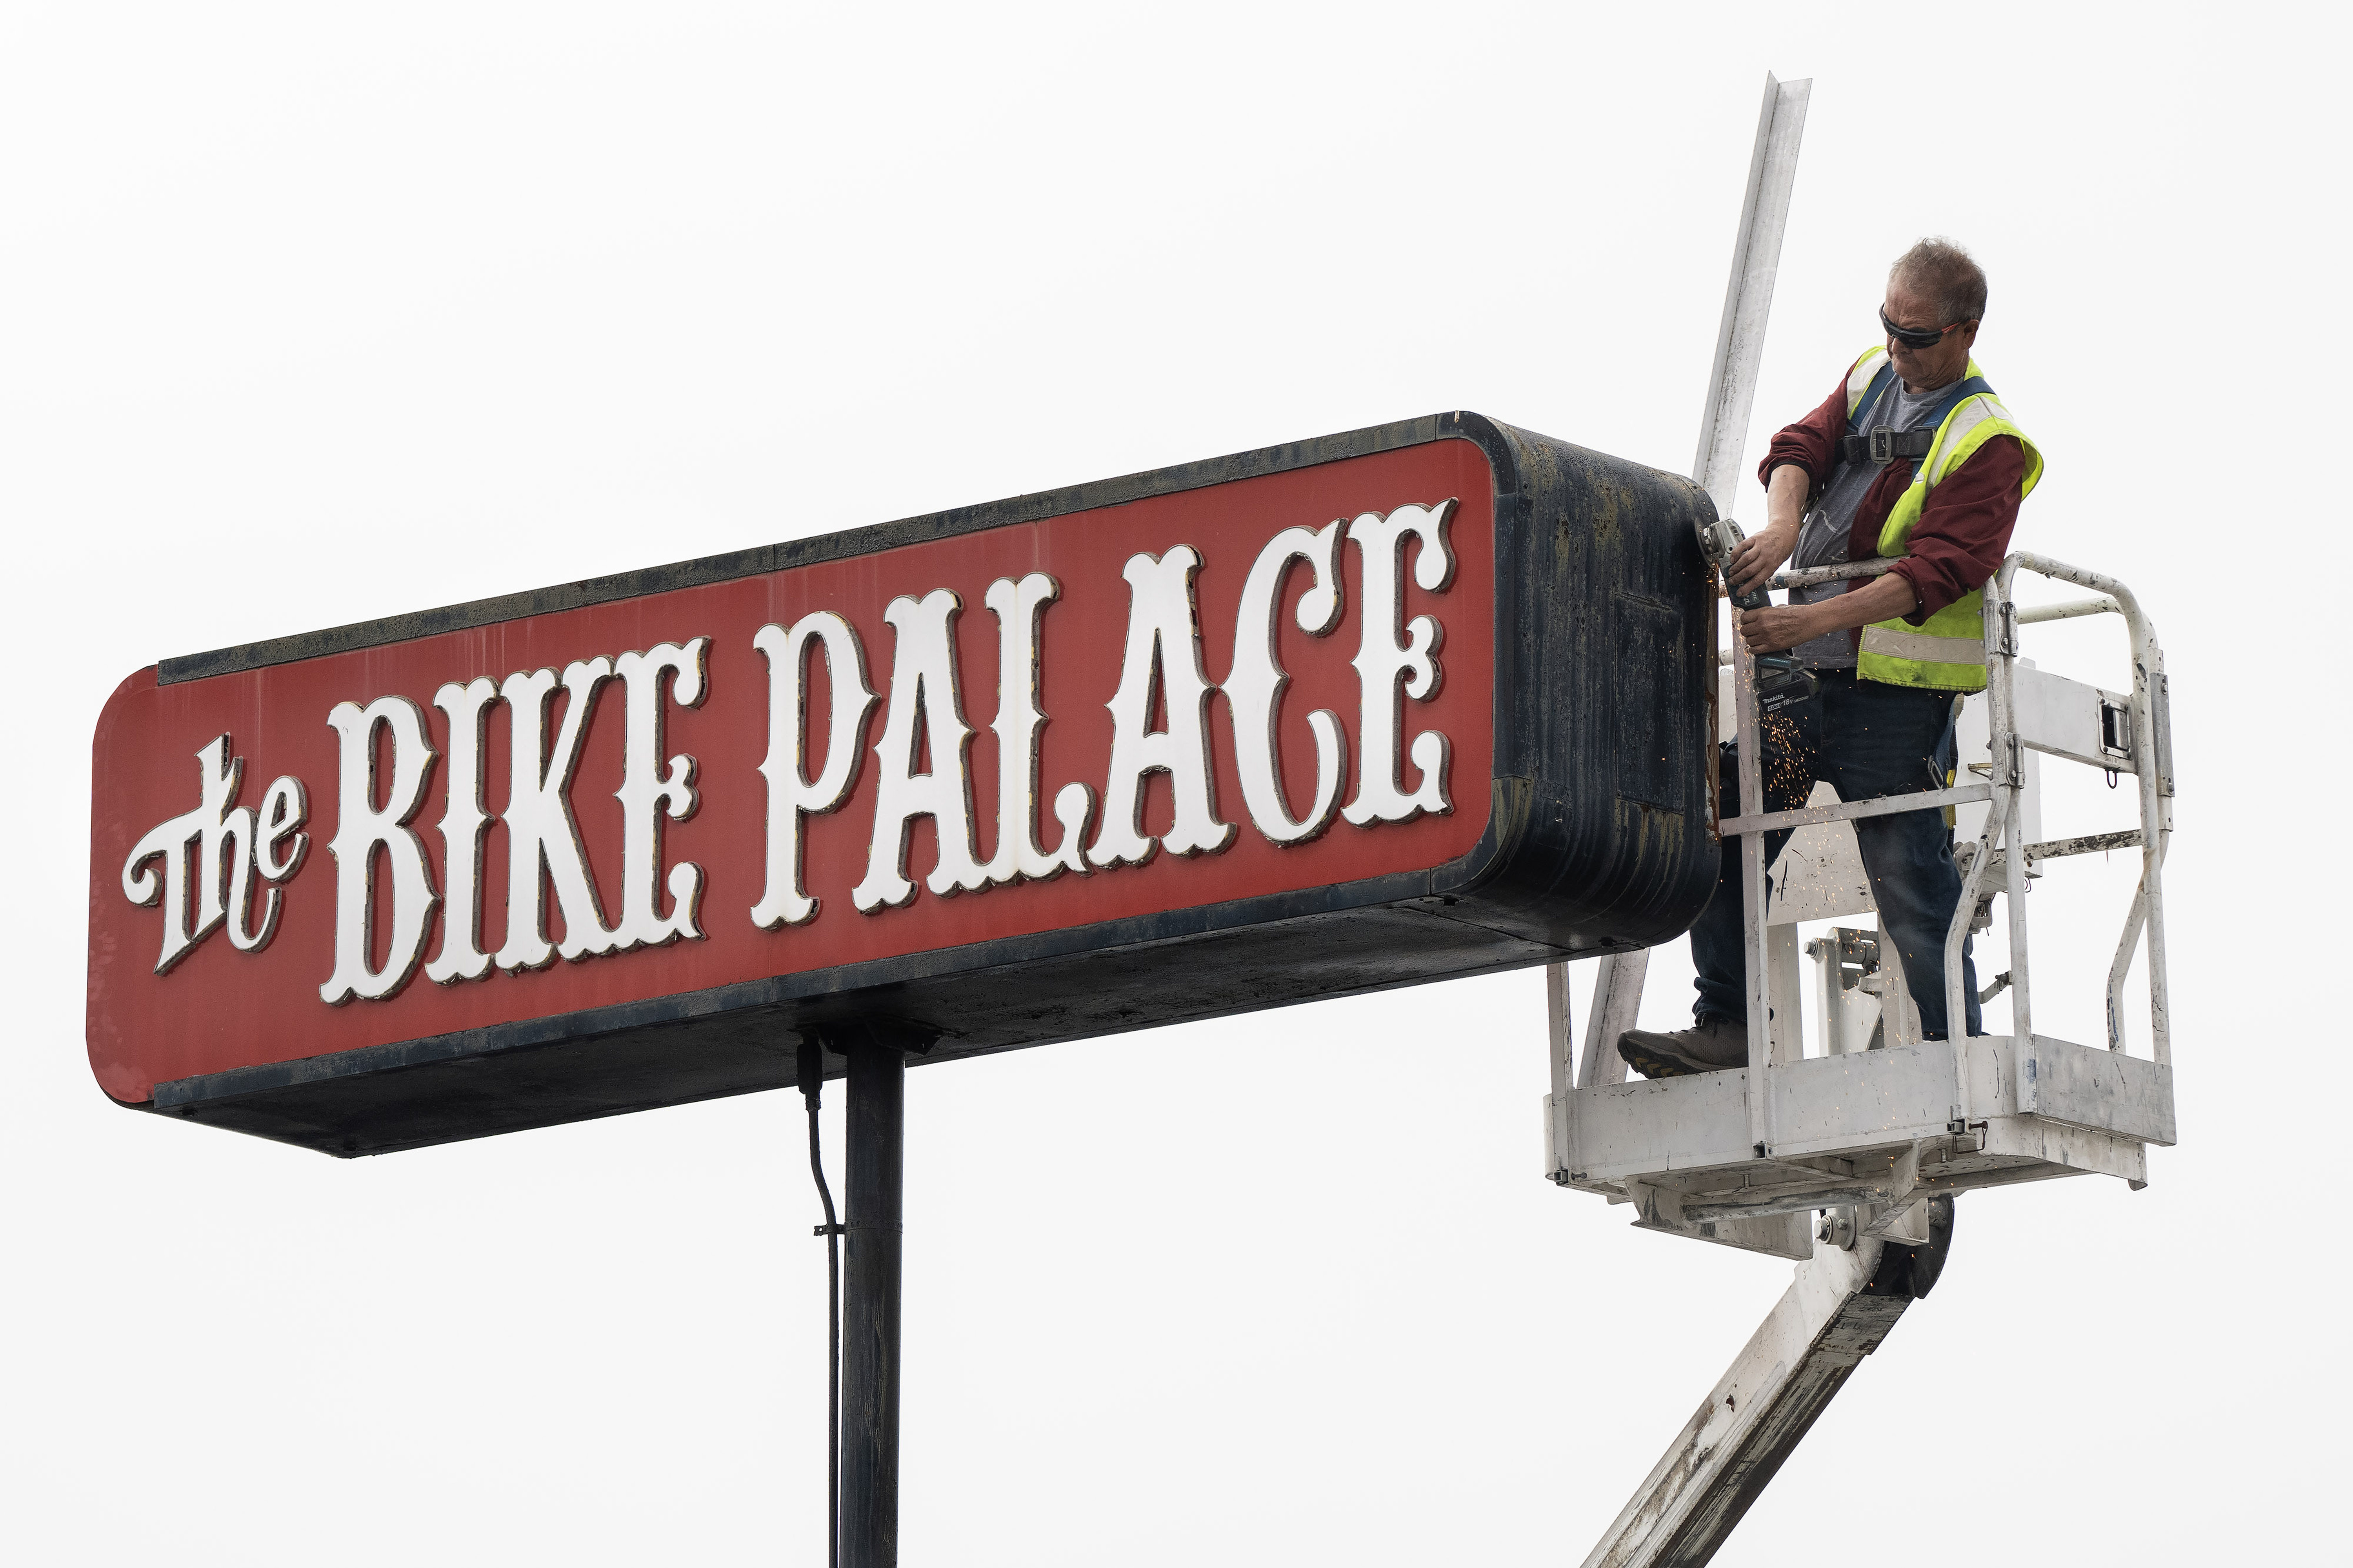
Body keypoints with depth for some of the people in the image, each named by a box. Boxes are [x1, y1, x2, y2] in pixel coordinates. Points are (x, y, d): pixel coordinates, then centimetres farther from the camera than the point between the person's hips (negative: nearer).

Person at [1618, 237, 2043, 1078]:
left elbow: (1936, 575, -20)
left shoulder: (1985, 444, -9)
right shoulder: (1870, 379, 13)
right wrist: (1782, 521, -23)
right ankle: (1727, 1027, 5)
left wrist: (1814, 621, -30)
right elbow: (1802, 448, 1)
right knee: (1725, 830, 2)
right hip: (1805, 672, 7)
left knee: (1908, 877, -7)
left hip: (1897, 693, -7)